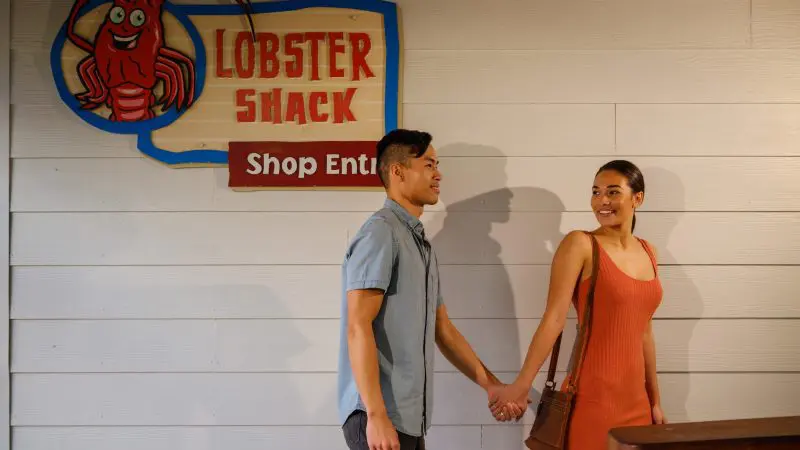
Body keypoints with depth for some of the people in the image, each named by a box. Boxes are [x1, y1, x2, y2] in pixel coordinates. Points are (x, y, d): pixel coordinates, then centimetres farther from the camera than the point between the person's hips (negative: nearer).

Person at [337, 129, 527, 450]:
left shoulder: (421, 242, 17)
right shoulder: (381, 232, -11)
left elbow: (443, 331, 21)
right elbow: (358, 327, -18)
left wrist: (491, 384, 20)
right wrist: (376, 415, -23)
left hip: (409, 416, 9)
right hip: (380, 415, -9)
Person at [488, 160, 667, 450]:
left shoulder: (649, 252, 10)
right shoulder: (580, 244, -8)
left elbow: (643, 332, 16)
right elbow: (554, 318, -15)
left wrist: (655, 401, 18)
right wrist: (522, 385, -21)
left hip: (636, 401, 6)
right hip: (592, 398, -6)